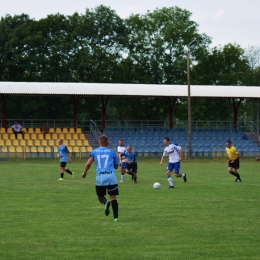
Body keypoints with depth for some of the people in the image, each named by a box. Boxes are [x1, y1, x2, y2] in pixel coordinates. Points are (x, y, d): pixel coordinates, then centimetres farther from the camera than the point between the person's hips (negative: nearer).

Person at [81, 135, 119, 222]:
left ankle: (106, 202, -18)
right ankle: (116, 217, -4)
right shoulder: (112, 152, 10)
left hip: (100, 177, 0)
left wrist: (84, 172, 14)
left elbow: (88, 163, -2)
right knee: (113, 197, 5)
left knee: (100, 195, 16)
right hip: (111, 176, 0)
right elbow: (116, 166, 14)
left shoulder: (94, 151, 10)